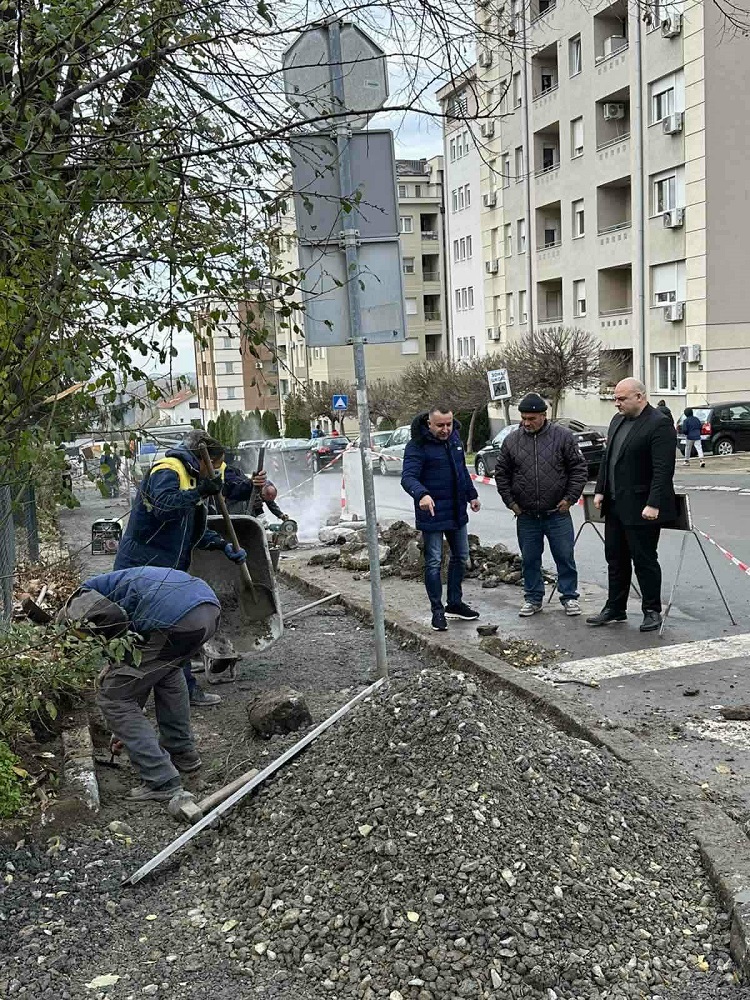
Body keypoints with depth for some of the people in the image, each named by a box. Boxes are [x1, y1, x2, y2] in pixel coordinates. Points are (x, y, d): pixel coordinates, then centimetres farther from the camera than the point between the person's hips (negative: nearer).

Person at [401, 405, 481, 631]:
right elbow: (408, 477, -28)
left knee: (460, 557, 15)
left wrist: (471, 494, 22)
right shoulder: (417, 446, -18)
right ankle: (437, 611, 11)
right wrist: (421, 494, -46)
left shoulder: (454, 438, 6)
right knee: (433, 562, 0)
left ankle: (455, 603, 29)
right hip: (432, 513, -7)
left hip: (457, 511, 8)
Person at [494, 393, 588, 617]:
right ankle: (533, 598, 23)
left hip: (557, 513, -2)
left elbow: (579, 468, 0)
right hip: (526, 515, 2)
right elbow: (501, 474, 10)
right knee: (530, 560, 11)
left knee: (565, 557, 6)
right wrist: (510, 501, 4)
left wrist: (570, 498, -5)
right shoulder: (512, 440, 2)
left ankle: (569, 596, 20)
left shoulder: (563, 436, -4)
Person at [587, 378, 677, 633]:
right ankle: (615, 609, 25)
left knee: (644, 560, 2)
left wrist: (653, 505, -24)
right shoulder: (618, 420, 12)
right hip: (615, 506, 9)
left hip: (641, 508, -8)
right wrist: (600, 491, 12)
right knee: (616, 559, 15)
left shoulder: (659, 425, -15)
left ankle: (652, 611, 15)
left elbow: (663, 470, -20)